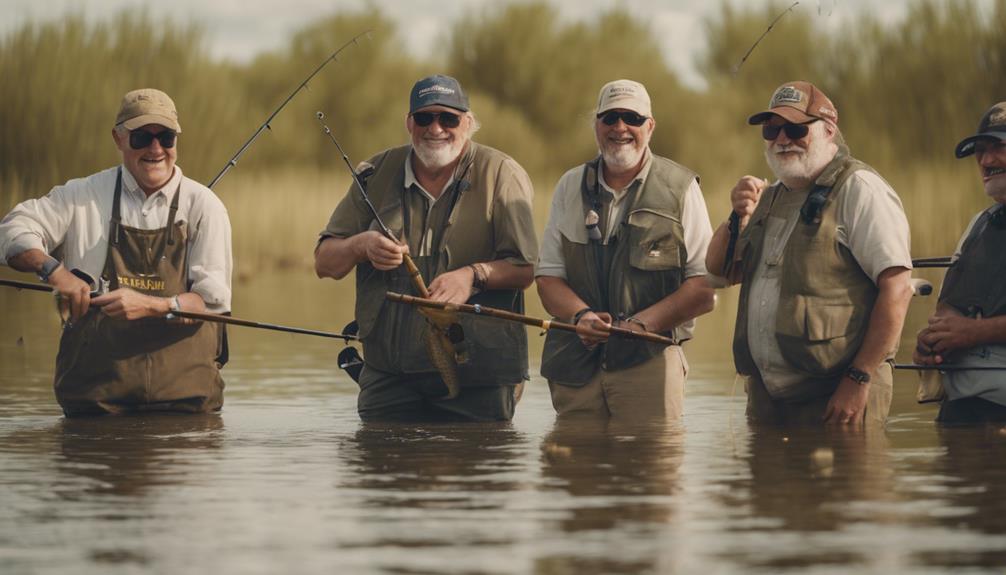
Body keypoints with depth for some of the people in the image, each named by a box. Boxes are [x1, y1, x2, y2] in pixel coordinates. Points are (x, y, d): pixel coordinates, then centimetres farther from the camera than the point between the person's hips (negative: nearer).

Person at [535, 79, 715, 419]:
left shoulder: (680, 189, 5)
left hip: (649, 362, -3)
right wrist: (581, 315, -10)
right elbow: (548, 275, 12)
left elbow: (705, 286, -1)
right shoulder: (570, 187, 15)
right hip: (575, 364, 3)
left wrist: (641, 324, -13)